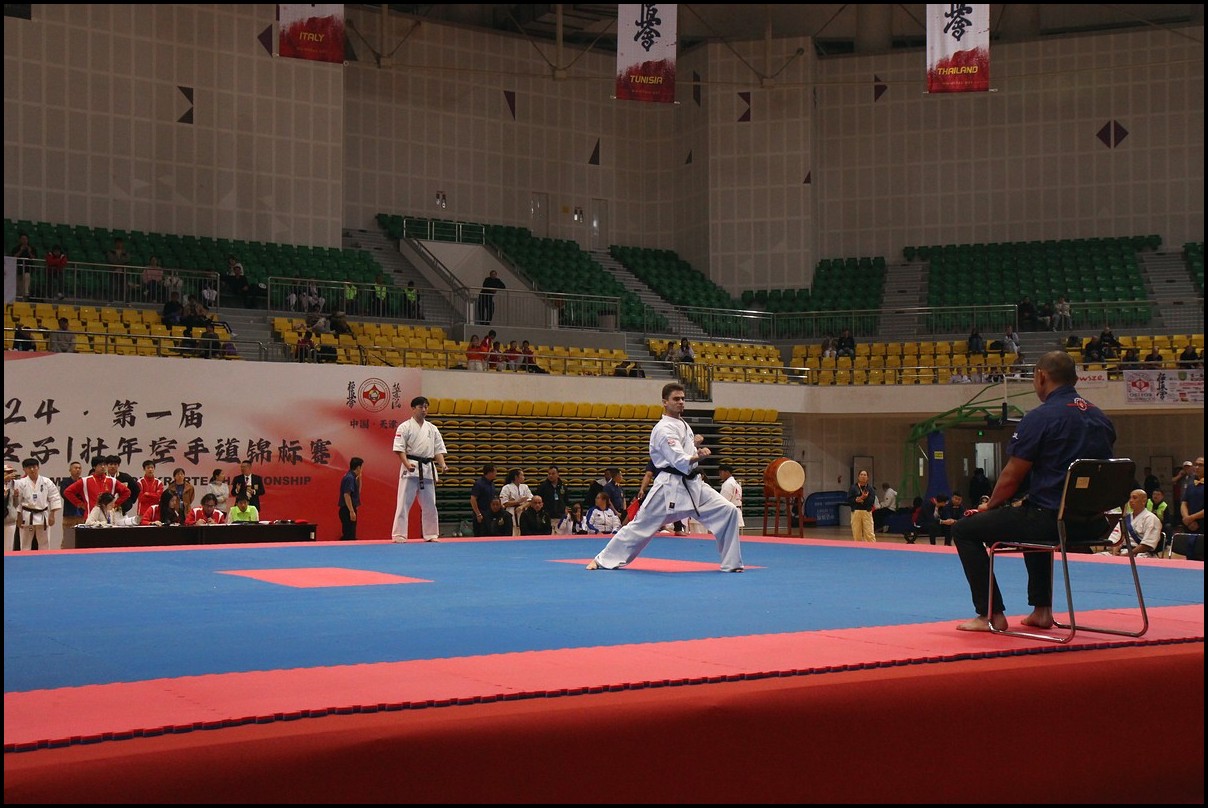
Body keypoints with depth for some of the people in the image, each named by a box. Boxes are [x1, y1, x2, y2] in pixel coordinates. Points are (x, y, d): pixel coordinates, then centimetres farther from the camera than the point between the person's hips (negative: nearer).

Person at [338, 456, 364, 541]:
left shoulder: (352, 477, 13)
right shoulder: (350, 478, -16)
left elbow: (358, 491, 26)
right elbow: (346, 495, -23)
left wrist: (359, 477, 17)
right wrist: (352, 511, -24)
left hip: (348, 510, 10)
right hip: (348, 510, -10)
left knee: (347, 535, 13)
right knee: (349, 536, -11)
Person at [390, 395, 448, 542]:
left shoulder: (432, 429, 13)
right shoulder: (405, 427, -2)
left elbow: (438, 450, 12)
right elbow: (399, 449, -8)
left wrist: (442, 465, -4)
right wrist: (407, 464, -21)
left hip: (428, 469, 5)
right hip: (410, 469, -5)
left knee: (429, 504, 10)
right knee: (404, 502, -8)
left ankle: (431, 534, 20)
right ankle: (399, 535, -6)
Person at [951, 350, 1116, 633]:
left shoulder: (1040, 418, -13)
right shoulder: (1101, 418, 11)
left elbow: (1011, 478, -10)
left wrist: (990, 505, 11)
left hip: (1053, 519, -8)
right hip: (1093, 524, 8)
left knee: (964, 530, 7)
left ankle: (991, 614, 5)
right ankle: (1042, 610, 35)